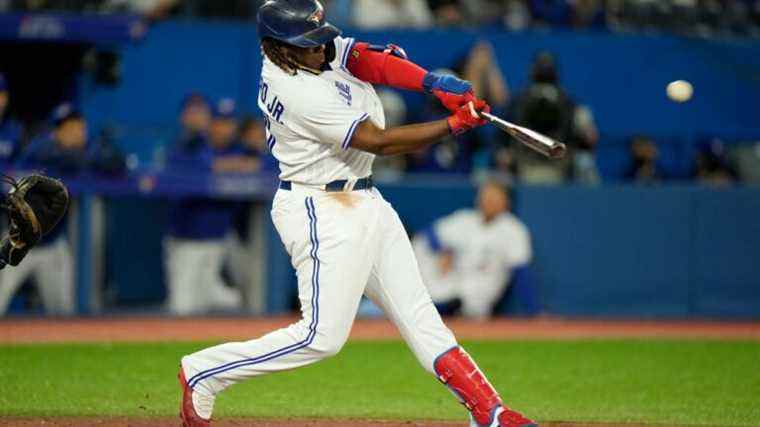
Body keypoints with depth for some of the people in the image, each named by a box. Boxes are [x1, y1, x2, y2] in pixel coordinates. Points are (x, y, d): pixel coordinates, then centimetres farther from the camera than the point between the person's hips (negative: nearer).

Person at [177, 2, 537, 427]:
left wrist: (434, 83, -22)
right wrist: (454, 124, -19)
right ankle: (203, 372, 4)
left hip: (364, 201, 10)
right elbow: (378, 141, -23)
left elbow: (372, 60, -5)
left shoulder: (317, 50, -1)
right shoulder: (299, 93, -26)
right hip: (322, 214, -10)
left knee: (417, 312, 7)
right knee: (323, 336, -9)